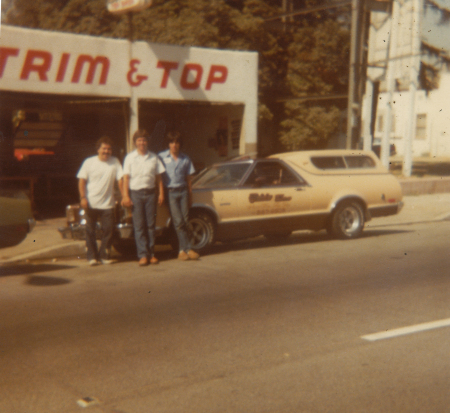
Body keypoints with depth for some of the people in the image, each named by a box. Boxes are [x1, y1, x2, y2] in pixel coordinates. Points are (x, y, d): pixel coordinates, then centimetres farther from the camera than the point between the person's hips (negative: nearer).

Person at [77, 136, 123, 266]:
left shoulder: (115, 162, 3)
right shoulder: (89, 162, 1)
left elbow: (120, 180, 3)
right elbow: (82, 180, 0)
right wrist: (83, 198, -11)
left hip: (108, 203, 1)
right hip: (91, 203, -1)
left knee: (108, 230, 0)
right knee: (90, 231, 2)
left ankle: (104, 256, 12)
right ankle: (92, 257, 10)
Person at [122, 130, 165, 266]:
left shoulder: (154, 158, 9)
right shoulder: (130, 157, 4)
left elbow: (159, 177, 11)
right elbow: (126, 178, 1)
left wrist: (161, 193, 3)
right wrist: (125, 196, -7)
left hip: (150, 193, 2)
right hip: (135, 193, -2)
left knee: (150, 225, 4)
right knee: (139, 225, -3)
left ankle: (151, 254, 10)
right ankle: (143, 255, -2)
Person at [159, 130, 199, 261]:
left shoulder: (185, 159, 10)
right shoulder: (162, 157, 2)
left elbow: (188, 179, 14)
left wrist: (190, 196, 12)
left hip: (182, 191, 3)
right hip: (170, 192, -3)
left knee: (185, 221, 0)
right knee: (179, 222, -9)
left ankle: (182, 251, 5)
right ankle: (187, 249, -5)